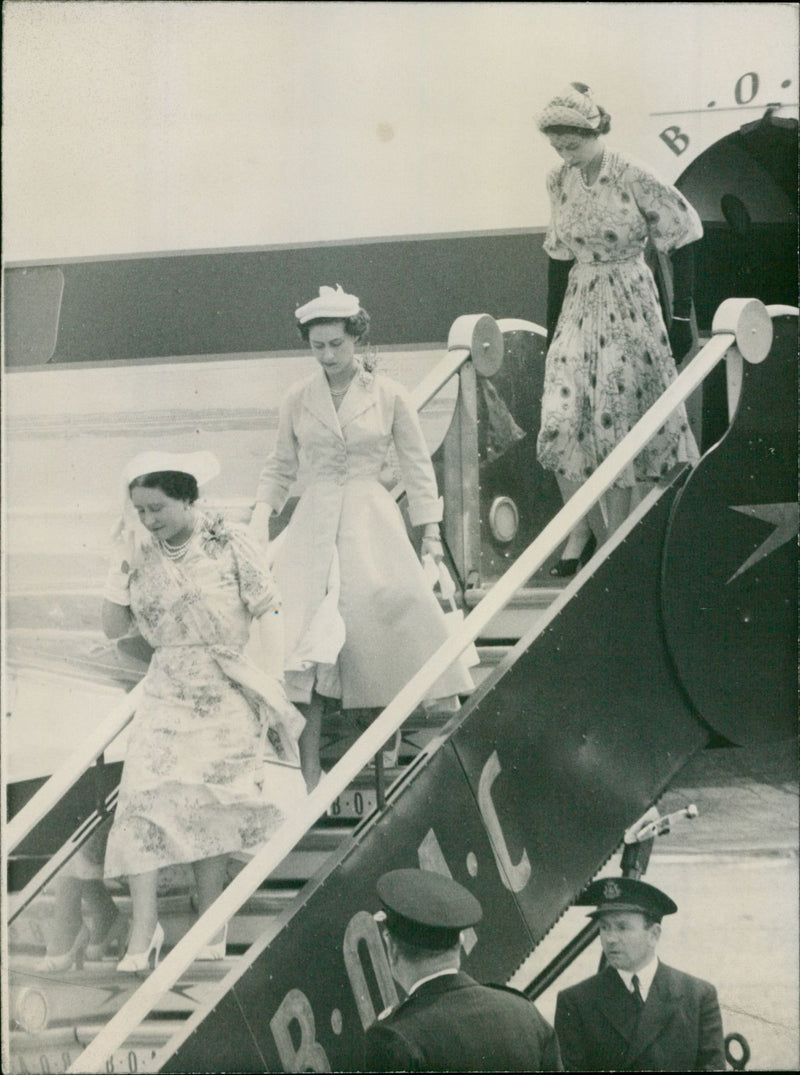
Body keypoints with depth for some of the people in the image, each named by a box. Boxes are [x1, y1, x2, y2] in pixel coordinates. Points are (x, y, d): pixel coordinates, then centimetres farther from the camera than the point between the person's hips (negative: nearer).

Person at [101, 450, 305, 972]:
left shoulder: (231, 544, -4)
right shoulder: (141, 553, 8)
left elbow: (265, 617, -2)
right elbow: (114, 628, 11)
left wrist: (262, 685, -7)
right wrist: (121, 575, -3)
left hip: (226, 693, -3)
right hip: (167, 692, 3)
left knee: (209, 803, -5)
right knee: (143, 793, -14)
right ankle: (143, 929, -16)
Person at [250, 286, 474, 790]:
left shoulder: (389, 395, 3)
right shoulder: (298, 400, 7)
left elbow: (418, 465, 8)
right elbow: (280, 468, 16)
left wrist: (431, 531, 4)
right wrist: (261, 518, 2)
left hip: (373, 525, -1)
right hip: (315, 527, 1)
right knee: (307, 639, -9)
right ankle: (309, 770, -10)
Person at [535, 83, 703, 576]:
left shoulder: (632, 178, -12)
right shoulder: (560, 182, 4)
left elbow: (682, 238, -7)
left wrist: (681, 317, -8)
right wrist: (552, 327, 14)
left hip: (630, 305, -5)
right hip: (579, 306, 5)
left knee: (617, 420, -3)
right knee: (560, 420, -6)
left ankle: (615, 534, 7)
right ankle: (583, 527, 8)